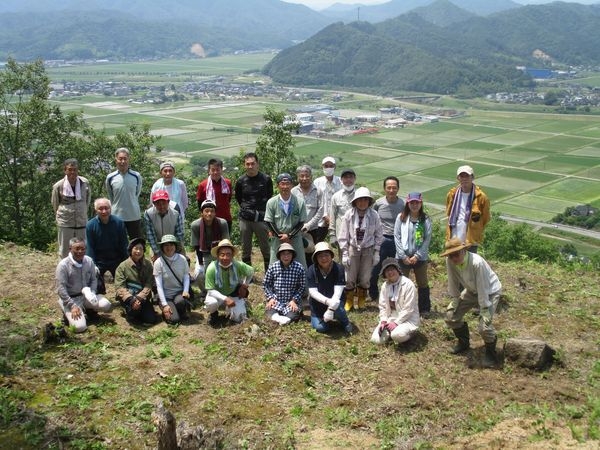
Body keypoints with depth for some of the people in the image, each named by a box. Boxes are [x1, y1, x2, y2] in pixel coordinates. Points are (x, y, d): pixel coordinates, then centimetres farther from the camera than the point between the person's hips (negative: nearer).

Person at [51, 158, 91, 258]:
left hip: (82, 222, 2)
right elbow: (55, 204, 5)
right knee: (64, 252, 7)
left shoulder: (85, 183, -6)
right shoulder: (58, 186, -11)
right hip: (65, 223, -2)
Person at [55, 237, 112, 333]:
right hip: (70, 298, -4)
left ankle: (87, 310, 11)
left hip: (86, 295, 4)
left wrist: (92, 294, -12)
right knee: (80, 327, -22)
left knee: (106, 306, -21)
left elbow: (93, 279, 7)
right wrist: (72, 306, -22)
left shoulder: (89, 261, -4)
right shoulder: (63, 265, -18)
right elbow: (61, 289, -18)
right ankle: (69, 313, 11)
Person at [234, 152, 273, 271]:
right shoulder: (241, 181, 2)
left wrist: (262, 210, 6)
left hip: (261, 218, -2)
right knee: (245, 249, 9)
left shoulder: (266, 179, -3)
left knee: (265, 248, 3)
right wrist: (245, 209, 9)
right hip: (245, 219, 2)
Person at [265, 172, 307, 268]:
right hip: (277, 240, 0)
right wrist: (280, 236, -10)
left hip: (295, 239, 0)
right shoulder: (271, 202, -2)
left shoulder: (300, 202, -3)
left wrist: (289, 236, -11)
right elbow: (269, 222, -1)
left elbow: (301, 222, -1)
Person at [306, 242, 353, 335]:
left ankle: (346, 323, -2)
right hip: (318, 302, 1)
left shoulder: (338, 269, -19)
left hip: (335, 299, -1)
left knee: (337, 308, -35)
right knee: (320, 328, -16)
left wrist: (331, 308, -36)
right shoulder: (311, 270, -15)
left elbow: (338, 292, -24)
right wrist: (327, 301, -36)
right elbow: (313, 292, -19)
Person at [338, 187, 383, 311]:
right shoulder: (349, 215, -10)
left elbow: (378, 235, 2)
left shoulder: (374, 215, -9)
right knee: (350, 278, 3)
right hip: (352, 249, 0)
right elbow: (343, 236, -4)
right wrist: (344, 254, -6)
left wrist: (376, 253, 0)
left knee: (365, 278, 8)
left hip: (368, 250, 0)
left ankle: (361, 301, 30)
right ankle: (349, 301, 24)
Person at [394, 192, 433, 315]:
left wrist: (417, 256, -12)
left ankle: (424, 309, 22)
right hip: (403, 257, 0)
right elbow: (397, 237, -5)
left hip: (420, 257, 0)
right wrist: (403, 256, -10)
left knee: (423, 283, 11)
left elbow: (427, 239, -5)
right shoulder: (401, 217, -2)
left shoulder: (426, 219, -2)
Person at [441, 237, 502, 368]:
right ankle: (463, 343, 26)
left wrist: (485, 310, -26)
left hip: (490, 291, -6)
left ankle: (490, 352, 8)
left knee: (484, 325, -21)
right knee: (451, 315, 0)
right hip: (471, 290, 6)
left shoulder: (477, 263, -38)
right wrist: (455, 298, -2)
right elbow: (453, 282, -7)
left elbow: (483, 287, -31)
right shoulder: (450, 262, -23)